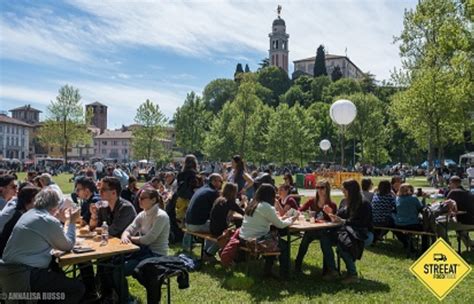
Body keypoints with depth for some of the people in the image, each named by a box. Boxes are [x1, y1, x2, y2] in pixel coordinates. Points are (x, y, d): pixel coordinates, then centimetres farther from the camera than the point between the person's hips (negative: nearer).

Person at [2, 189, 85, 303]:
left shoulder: (28, 215, 11)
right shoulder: (50, 221, -16)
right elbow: (68, 246, -1)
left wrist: (60, 220, 25)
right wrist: (72, 222, 9)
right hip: (28, 276, -10)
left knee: (58, 274, 30)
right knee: (78, 288, -1)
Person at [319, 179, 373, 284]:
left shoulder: (364, 204, -11)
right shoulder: (344, 202, 11)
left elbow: (362, 223, -19)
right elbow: (338, 218, 16)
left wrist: (343, 221, -20)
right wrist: (331, 214, -3)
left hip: (363, 234, -7)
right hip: (346, 230, 7)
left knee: (342, 242, -36)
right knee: (325, 238, -18)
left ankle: (352, 274, -20)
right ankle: (332, 270, -12)